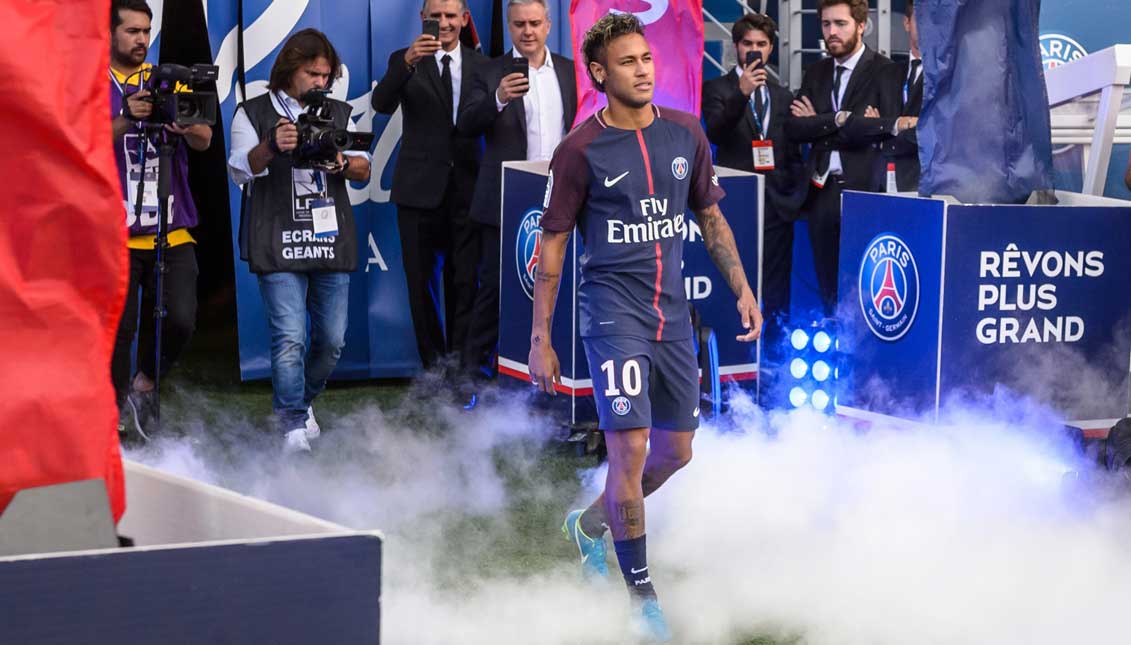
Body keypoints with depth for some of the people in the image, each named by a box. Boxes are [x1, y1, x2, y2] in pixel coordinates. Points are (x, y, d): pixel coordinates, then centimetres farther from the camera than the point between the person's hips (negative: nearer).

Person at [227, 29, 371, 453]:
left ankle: (301, 401, 30)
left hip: (331, 241, 4)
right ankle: (293, 426, -9)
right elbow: (239, 171, -6)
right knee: (289, 337, -13)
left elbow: (364, 170, 11)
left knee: (332, 339, 7)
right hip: (279, 244, -4)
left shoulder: (339, 114, 16)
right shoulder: (253, 113, 5)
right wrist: (271, 147, -26)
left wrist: (343, 163, -13)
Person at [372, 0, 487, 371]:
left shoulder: (480, 65, 6)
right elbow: (381, 104, -18)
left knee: (464, 282, 6)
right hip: (420, 187, -1)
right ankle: (434, 365, 17)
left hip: (466, 187, 1)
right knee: (421, 281, 6)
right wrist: (408, 63, -35)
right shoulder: (405, 60, -1)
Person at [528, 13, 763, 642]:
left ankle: (591, 523, 37)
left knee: (676, 452, 12)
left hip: (672, 314, 5)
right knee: (630, 446, -12)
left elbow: (711, 217, 17)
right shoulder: (581, 150, -7)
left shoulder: (685, 134, 6)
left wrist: (743, 289, 10)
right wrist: (540, 339, -5)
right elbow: (552, 246, -3)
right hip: (614, 310, -5)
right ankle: (642, 595, 0)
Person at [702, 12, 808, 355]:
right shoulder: (718, 89, 4)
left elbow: (793, 153, 20)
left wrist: (797, 194, 9)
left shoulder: (782, 96, 17)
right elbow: (715, 132, -14)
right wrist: (742, 93, -25)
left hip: (777, 203, 4)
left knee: (776, 293, 3)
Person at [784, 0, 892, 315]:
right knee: (828, 288, 10)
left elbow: (873, 128, -16)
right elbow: (793, 127, 4)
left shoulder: (884, 71, -5)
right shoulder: (815, 73, 14)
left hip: (864, 189, -6)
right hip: (822, 190, 6)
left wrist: (818, 124, -7)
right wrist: (837, 120, -11)